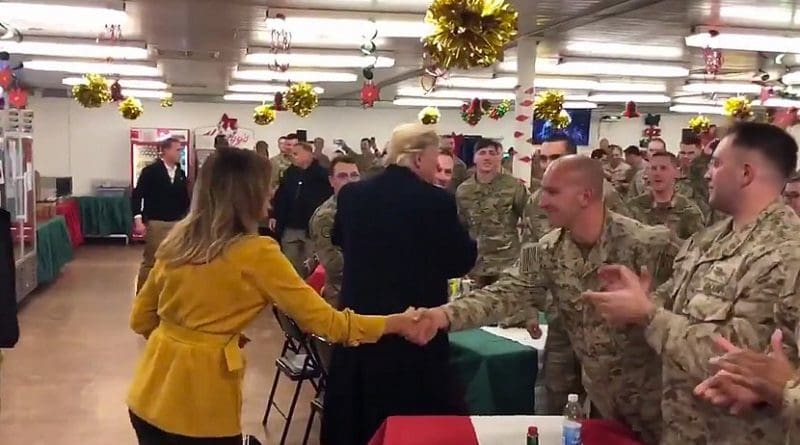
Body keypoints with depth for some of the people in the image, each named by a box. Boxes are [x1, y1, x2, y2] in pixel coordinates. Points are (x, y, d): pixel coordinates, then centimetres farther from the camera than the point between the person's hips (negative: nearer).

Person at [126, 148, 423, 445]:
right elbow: (321, 318, -11)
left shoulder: (176, 241, 3)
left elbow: (140, 320, 11)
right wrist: (392, 323, -2)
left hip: (150, 395, 6)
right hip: (200, 405, -6)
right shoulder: (256, 254, -14)